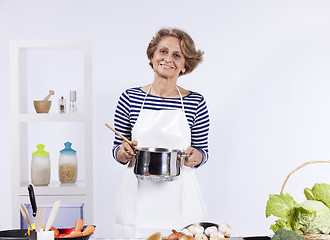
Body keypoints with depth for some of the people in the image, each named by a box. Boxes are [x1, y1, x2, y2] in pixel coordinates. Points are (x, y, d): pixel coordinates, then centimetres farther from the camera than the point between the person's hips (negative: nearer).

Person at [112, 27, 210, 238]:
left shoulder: (196, 102, 2)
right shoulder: (130, 98, 3)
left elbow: (204, 153, 10)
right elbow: (118, 152, 9)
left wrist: (196, 156, -11)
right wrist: (124, 152, -12)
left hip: (179, 196, 0)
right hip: (138, 197, 0)